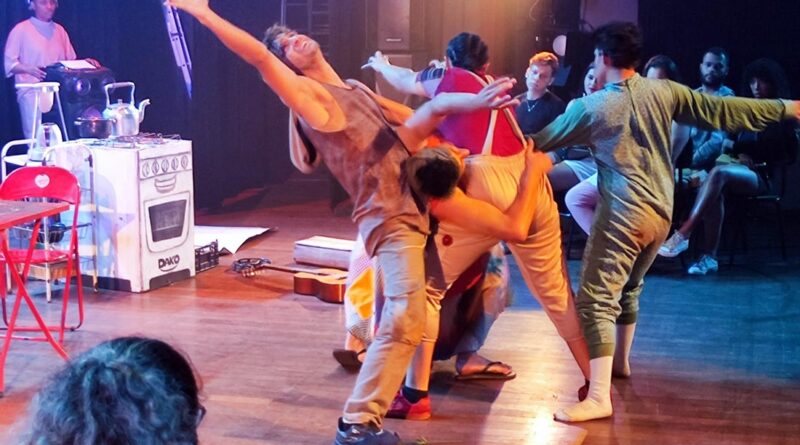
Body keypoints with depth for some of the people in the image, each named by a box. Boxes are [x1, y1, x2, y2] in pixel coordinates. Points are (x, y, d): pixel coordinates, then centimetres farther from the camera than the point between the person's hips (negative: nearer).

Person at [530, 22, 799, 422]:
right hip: (660, 213, 7)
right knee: (627, 288, 27)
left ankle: (599, 397, -22)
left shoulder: (590, 107, -7)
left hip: (622, 214, -7)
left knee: (596, 299, -11)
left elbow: (539, 142, 3)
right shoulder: (663, 92, 2)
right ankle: (620, 361, 44)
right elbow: (722, 111, 5)